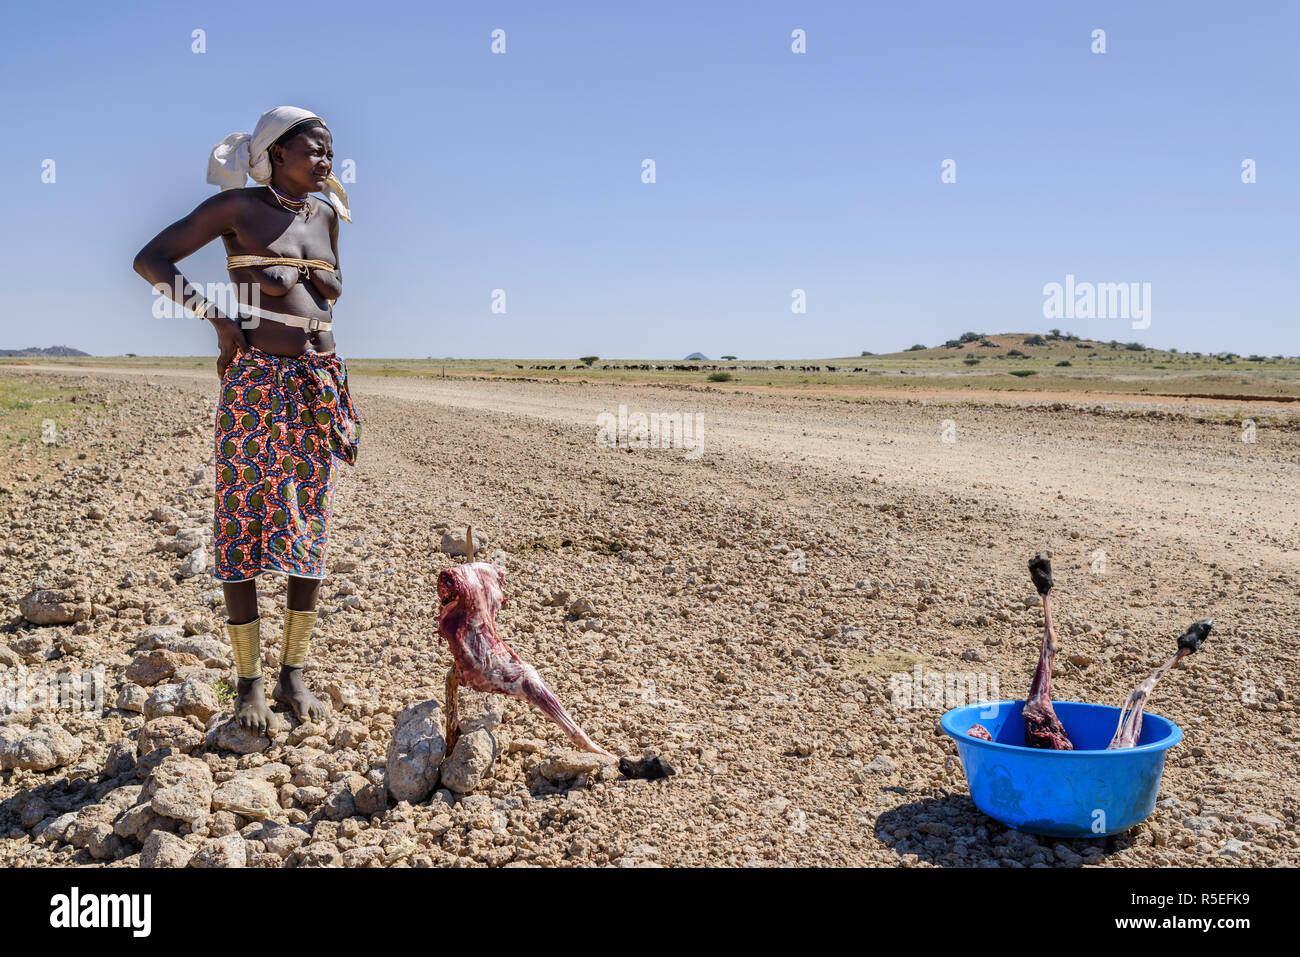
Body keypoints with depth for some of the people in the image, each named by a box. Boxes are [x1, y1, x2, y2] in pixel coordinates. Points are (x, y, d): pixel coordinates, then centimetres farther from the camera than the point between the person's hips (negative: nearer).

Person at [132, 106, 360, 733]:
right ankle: (249, 685, 8)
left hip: (321, 385, 5)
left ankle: (293, 675, 16)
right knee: (242, 529, -1)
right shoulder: (237, 207, -1)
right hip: (257, 382, -5)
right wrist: (216, 317, -13)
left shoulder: (326, 213, 13)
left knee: (310, 533, 5)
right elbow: (149, 260, -3)